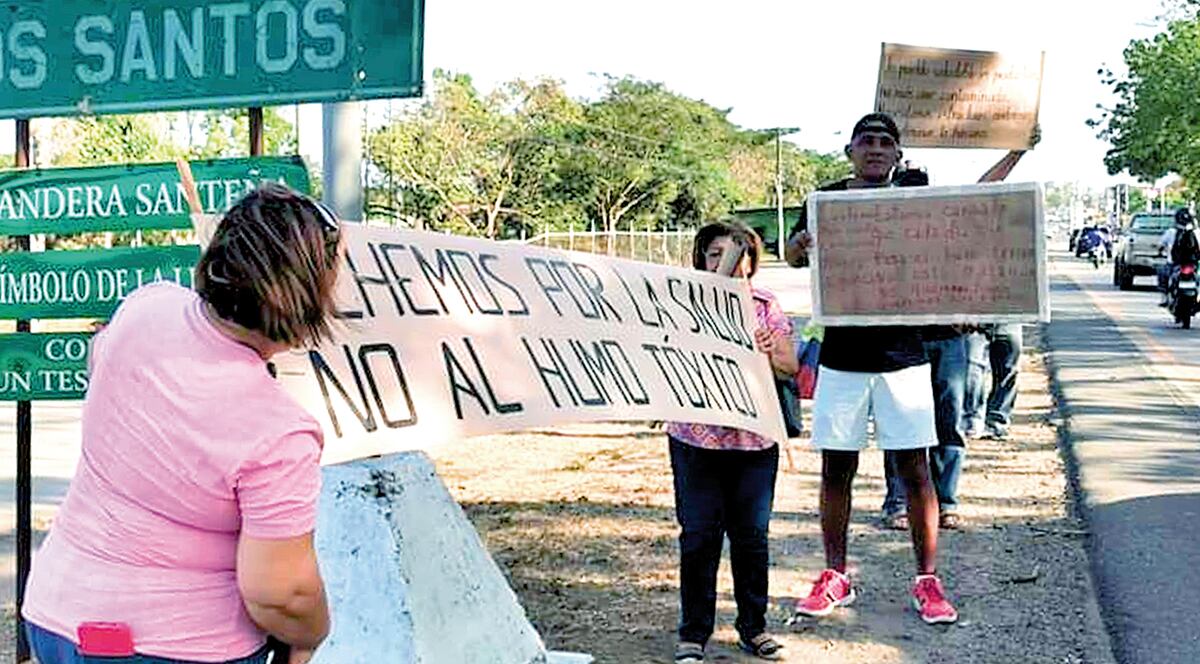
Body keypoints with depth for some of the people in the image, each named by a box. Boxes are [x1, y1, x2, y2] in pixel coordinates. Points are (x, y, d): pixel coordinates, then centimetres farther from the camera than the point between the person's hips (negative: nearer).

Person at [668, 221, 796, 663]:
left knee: (751, 535, 7)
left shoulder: (766, 307, 8)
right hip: (695, 438, -1)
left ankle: (753, 626, 21)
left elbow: (791, 368, 5)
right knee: (698, 536, 0)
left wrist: (769, 352, -15)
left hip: (754, 439, 1)